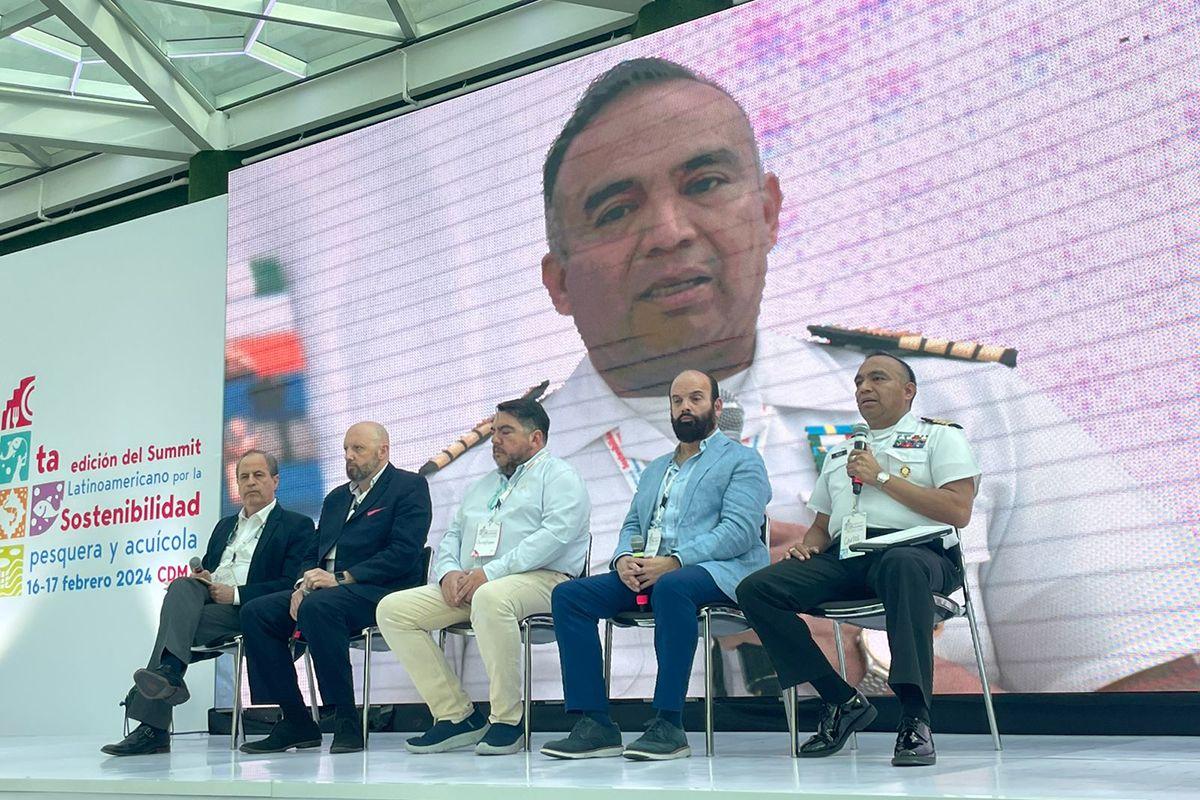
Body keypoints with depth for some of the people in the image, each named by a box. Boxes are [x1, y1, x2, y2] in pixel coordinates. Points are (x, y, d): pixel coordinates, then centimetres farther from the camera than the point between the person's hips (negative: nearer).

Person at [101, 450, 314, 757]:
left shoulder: (297, 526, 7)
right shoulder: (225, 525, 30)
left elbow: (291, 584, -5)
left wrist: (236, 594, -13)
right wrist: (202, 579, 2)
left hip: (248, 611, -5)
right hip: (207, 599, 6)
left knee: (175, 614, -28)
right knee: (182, 586, -28)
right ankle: (168, 674, -42)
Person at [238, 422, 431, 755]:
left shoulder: (409, 486, 1)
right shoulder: (336, 497, 26)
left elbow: (404, 552, -12)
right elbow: (313, 554, 22)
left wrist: (341, 579, -17)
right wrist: (303, 584, -2)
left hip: (380, 591, -8)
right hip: (323, 587, 8)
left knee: (318, 607, -35)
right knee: (255, 612, -12)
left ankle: (347, 722, -27)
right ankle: (295, 723, -10)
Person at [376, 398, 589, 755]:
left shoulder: (558, 476, 4)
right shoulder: (482, 485, 29)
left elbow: (555, 534, -13)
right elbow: (452, 534, 23)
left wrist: (491, 572, -19)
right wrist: (449, 572, -1)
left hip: (538, 579, -8)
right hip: (465, 588, 8)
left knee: (490, 598, -41)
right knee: (392, 609, -9)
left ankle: (507, 719, -26)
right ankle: (457, 716, -10)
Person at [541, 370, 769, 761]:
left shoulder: (741, 460, 5)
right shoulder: (655, 469, 28)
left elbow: (740, 531, -9)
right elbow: (632, 524, 23)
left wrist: (674, 561, -20)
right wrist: (624, 559, -3)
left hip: (716, 569, -7)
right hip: (646, 574, 7)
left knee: (671, 587, -41)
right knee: (568, 594, -14)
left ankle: (668, 725, -36)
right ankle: (595, 723, -19)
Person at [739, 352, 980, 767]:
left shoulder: (940, 436, 12)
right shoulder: (839, 452, 32)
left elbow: (958, 511, -4)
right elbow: (821, 524, 33)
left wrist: (881, 477, -3)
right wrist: (807, 545, 8)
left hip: (915, 550, -5)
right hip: (843, 557, 6)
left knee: (902, 565, -43)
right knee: (755, 589, -19)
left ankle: (915, 720, -42)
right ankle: (841, 700, -12)